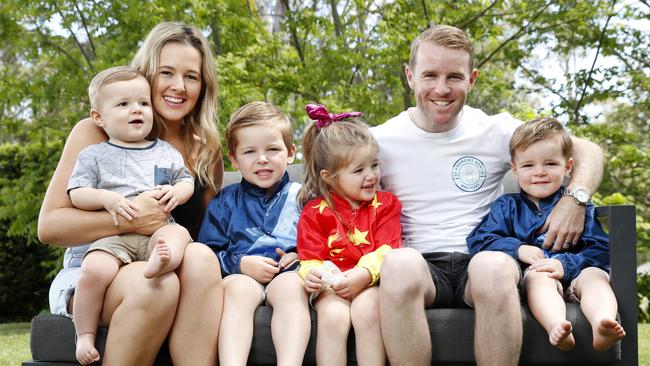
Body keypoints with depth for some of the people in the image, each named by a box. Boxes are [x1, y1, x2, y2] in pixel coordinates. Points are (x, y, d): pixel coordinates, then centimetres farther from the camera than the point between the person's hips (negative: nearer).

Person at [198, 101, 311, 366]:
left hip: (289, 275, 0)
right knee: (237, 288, -35)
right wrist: (241, 264, -7)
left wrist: (300, 257, -6)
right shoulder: (225, 201, 18)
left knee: (290, 286, -36)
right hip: (240, 275, 0)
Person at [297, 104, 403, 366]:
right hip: (332, 285, 0)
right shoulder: (315, 212, 6)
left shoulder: (385, 204, 9)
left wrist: (363, 274, -20)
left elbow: (387, 250, -2)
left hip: (371, 281, 0)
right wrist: (312, 273, -20)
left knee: (366, 310, -31)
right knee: (333, 316, -30)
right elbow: (310, 257, 5)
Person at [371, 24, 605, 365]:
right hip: (419, 266, 0)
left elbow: (587, 151, 14)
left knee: (493, 265, -37)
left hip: (483, 263, 1)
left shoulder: (495, 132, 9)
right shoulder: (379, 142, 8)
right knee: (400, 263, -37)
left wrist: (574, 199, -6)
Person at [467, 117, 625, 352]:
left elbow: (600, 249, 3)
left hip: (573, 276, 1)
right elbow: (478, 241, 4)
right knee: (538, 275, -34)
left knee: (594, 275, -30)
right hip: (530, 276, -1)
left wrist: (566, 264, -17)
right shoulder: (506, 207, 17)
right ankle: (556, 326, -64)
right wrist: (519, 250, -12)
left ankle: (602, 323, -62)